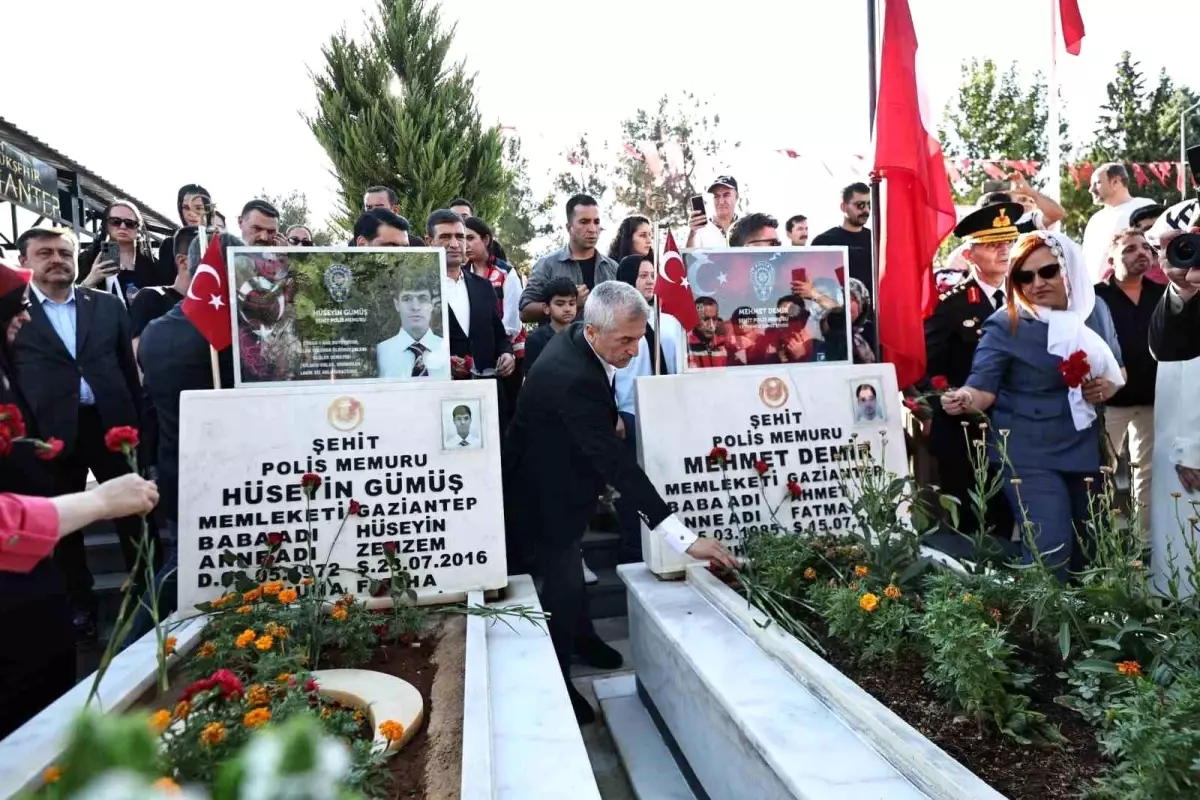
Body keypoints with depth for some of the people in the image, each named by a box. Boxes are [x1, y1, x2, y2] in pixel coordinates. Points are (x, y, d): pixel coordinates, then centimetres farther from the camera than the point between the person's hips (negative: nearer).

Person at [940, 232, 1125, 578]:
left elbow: (1117, 366, 18)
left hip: (1084, 447, 6)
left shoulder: (1093, 311, 4)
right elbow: (983, 385, -17)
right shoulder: (1005, 325, -11)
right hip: (1029, 453, -6)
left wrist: (1111, 384, -5)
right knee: (1050, 551, -12)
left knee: (1088, 549, 17)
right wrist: (965, 398, -40)